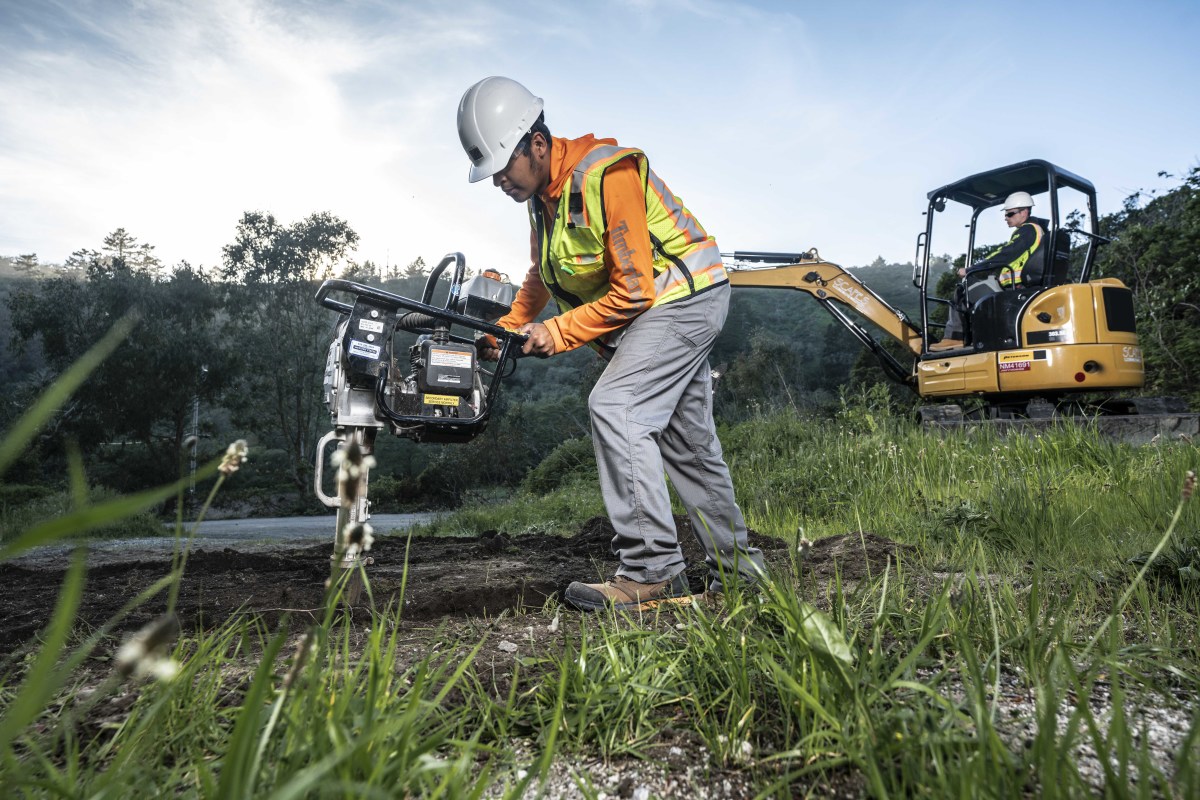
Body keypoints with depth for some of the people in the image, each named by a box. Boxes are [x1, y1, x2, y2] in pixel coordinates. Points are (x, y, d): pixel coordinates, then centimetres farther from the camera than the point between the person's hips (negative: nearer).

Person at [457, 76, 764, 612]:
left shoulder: (607, 175, -23)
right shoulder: (542, 193, 6)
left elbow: (634, 289, -25)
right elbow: (540, 276, 19)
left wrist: (559, 333, -21)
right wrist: (508, 328, 6)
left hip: (686, 297, -9)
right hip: (656, 310, 10)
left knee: (614, 408, -24)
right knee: (686, 442, 11)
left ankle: (652, 573, -21)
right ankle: (735, 567, 24)